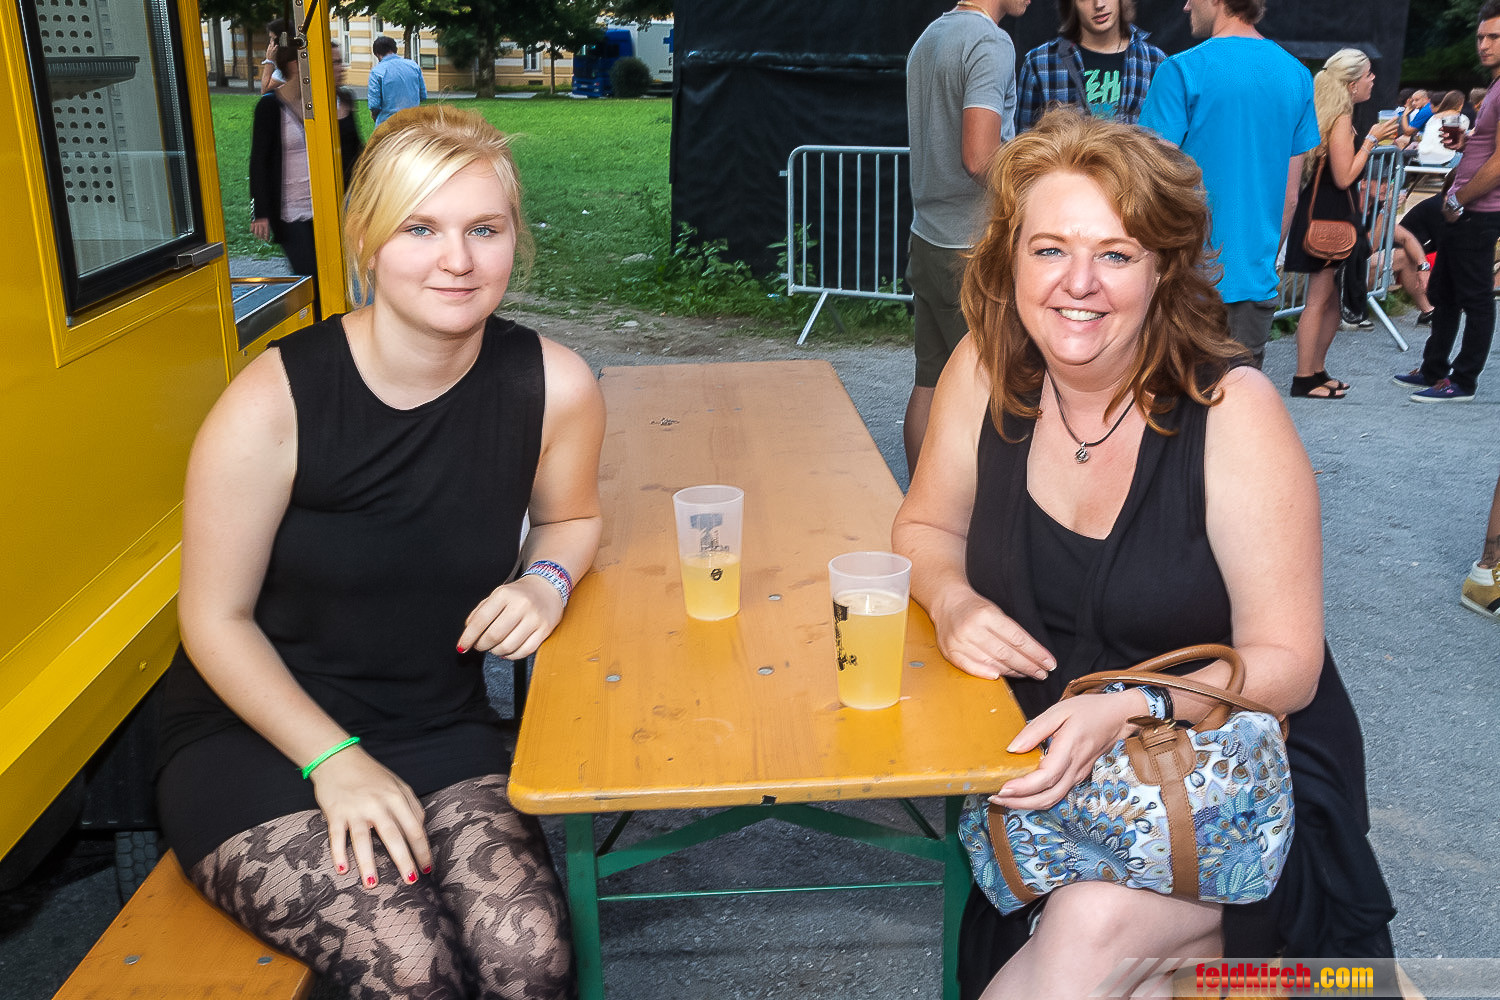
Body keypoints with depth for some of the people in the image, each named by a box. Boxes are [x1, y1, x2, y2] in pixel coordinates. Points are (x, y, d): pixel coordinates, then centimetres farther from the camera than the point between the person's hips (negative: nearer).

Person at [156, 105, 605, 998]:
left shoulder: (554, 387, -10)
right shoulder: (275, 402, -19)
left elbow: (570, 517, 12)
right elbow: (216, 619, -9)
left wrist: (547, 580, -11)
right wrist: (334, 758, -16)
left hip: (443, 729, 3)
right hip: (258, 737, -2)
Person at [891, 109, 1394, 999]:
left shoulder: (1234, 410, -16)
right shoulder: (988, 369, -6)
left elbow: (1287, 662, -13)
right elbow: (928, 525, 10)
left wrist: (1126, 712, -29)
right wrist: (951, 599, -13)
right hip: (1048, 762, 3)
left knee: (1095, 928, -30)